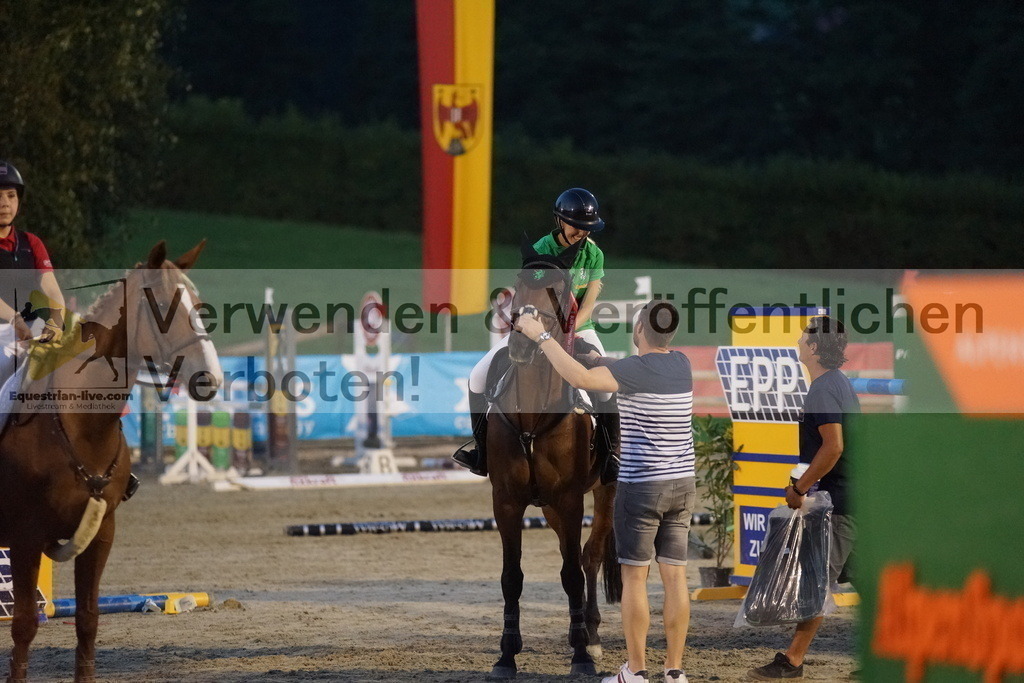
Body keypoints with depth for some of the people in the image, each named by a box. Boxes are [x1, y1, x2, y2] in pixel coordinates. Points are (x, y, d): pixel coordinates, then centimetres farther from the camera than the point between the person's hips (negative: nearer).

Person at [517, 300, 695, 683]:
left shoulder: (636, 369, -16)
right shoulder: (682, 364, 6)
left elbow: (581, 378, -30)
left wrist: (542, 337, -22)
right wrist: (591, 352, 23)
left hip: (641, 486, -6)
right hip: (682, 484, 6)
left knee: (634, 579, 1)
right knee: (675, 578, 7)